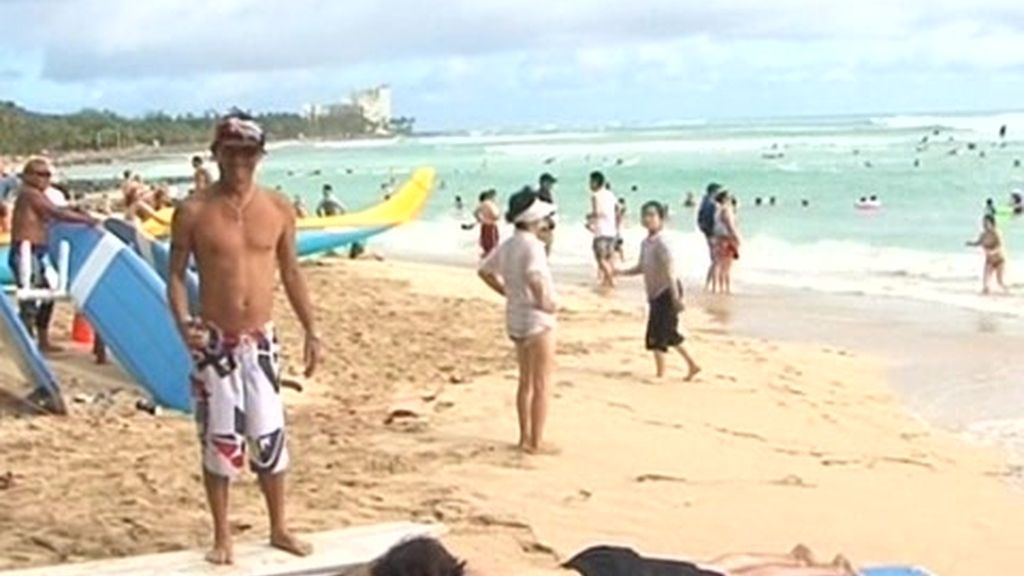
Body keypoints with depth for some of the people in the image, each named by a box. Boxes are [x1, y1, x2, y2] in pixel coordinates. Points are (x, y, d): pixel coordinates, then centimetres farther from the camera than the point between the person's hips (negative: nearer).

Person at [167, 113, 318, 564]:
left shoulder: (279, 209, 1)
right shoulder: (193, 212, -7)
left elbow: (290, 273, 10)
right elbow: (176, 274, -2)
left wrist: (310, 330, 7)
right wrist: (182, 323, -18)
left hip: (261, 341, 2)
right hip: (215, 343, -2)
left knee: (270, 436, 7)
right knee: (219, 440, 3)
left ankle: (279, 529, 23)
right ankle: (222, 537, 18)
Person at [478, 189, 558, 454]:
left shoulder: (507, 246, 7)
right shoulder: (532, 245, -20)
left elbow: (485, 271, 19)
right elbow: (533, 277, -37)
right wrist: (542, 301, -22)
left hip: (515, 318, 9)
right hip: (537, 320, -9)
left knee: (525, 382, 19)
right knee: (541, 385, 0)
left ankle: (525, 437, 26)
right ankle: (535, 442, 2)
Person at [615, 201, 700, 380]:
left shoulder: (661, 243, -18)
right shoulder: (645, 243, 9)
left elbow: (670, 270, -25)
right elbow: (642, 268, 20)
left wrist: (675, 296, -31)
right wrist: (622, 272, 7)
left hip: (666, 292, -9)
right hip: (656, 294, 9)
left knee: (656, 335, -5)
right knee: (669, 334, 17)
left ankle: (661, 374, 6)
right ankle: (692, 365, 28)